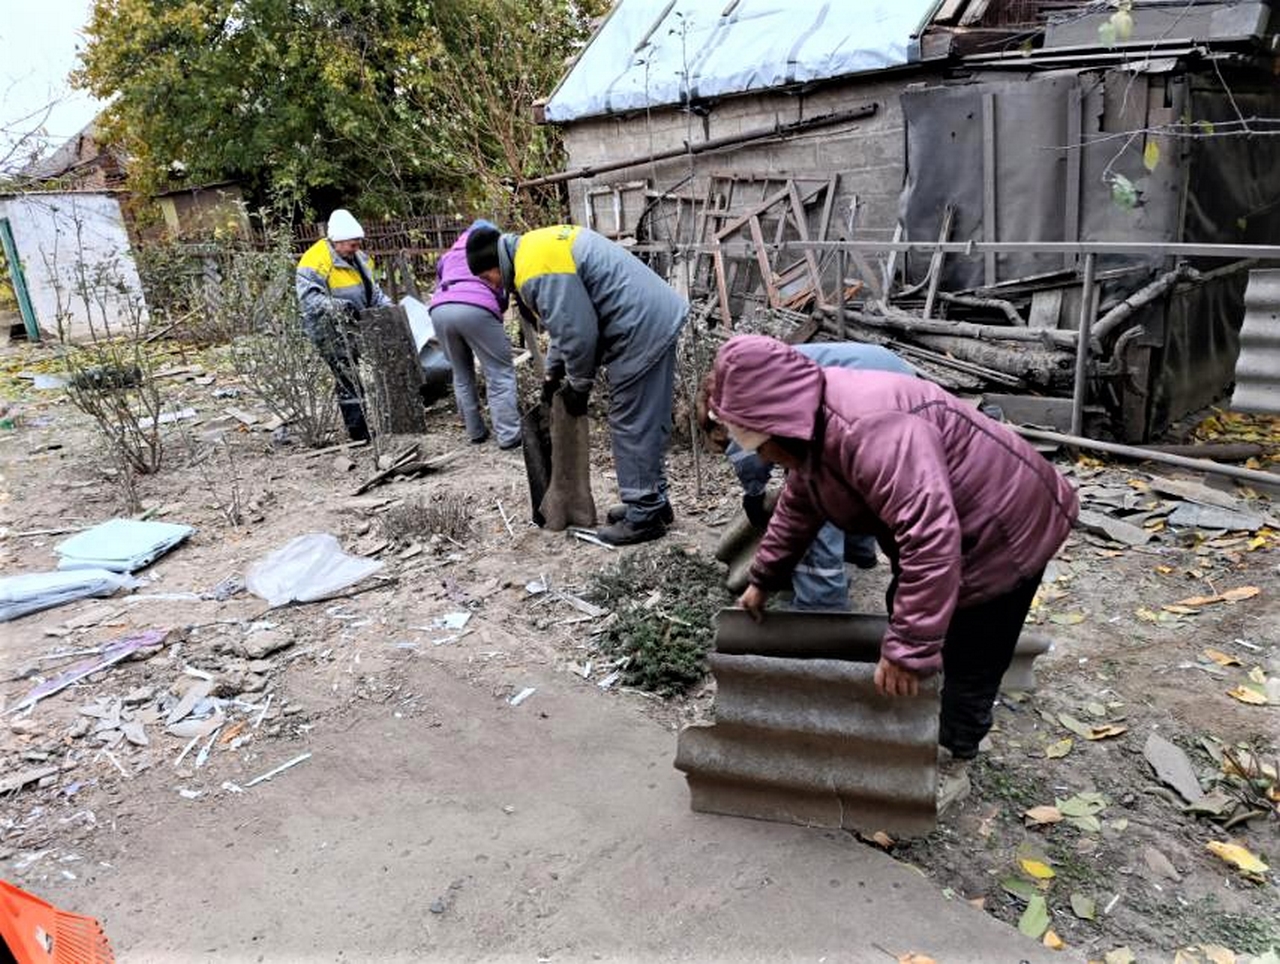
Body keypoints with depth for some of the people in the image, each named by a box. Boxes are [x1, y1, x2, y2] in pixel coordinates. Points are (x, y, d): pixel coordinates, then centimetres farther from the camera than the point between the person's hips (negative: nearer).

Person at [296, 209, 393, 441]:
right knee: (348, 380, -7)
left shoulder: (358, 258, 14)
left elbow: (373, 291, 23)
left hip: (356, 328, 8)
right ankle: (359, 431, -3)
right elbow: (308, 296, -22)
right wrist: (335, 306, -35)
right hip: (332, 333, -8)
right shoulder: (315, 261, -14)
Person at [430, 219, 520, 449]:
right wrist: (498, 312, 33)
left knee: (462, 374, 18)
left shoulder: (448, 255, 36)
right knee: (500, 374, 0)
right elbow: (504, 288, 22)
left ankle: (475, 432, 21)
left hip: (439, 310, 4)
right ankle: (509, 436, -6)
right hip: (476, 308, -4)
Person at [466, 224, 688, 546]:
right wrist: (553, 372, 23)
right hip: (658, 319, 10)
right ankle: (654, 501, 27)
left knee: (632, 425, -3)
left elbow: (577, 333, -19)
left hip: (641, 330, -10)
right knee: (650, 421, 16)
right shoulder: (540, 246, 16)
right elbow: (567, 321, 23)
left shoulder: (536, 271, -18)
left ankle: (644, 516, 5)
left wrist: (578, 385, -4)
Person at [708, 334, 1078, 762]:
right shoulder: (814, 426, -2)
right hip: (956, 536, 10)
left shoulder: (870, 429, -37)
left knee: (966, 667, -1)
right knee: (901, 617, 22)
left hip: (1005, 533, -10)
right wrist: (764, 577, 20)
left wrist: (908, 650, -38)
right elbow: (798, 505, 15)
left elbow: (931, 538, -42)